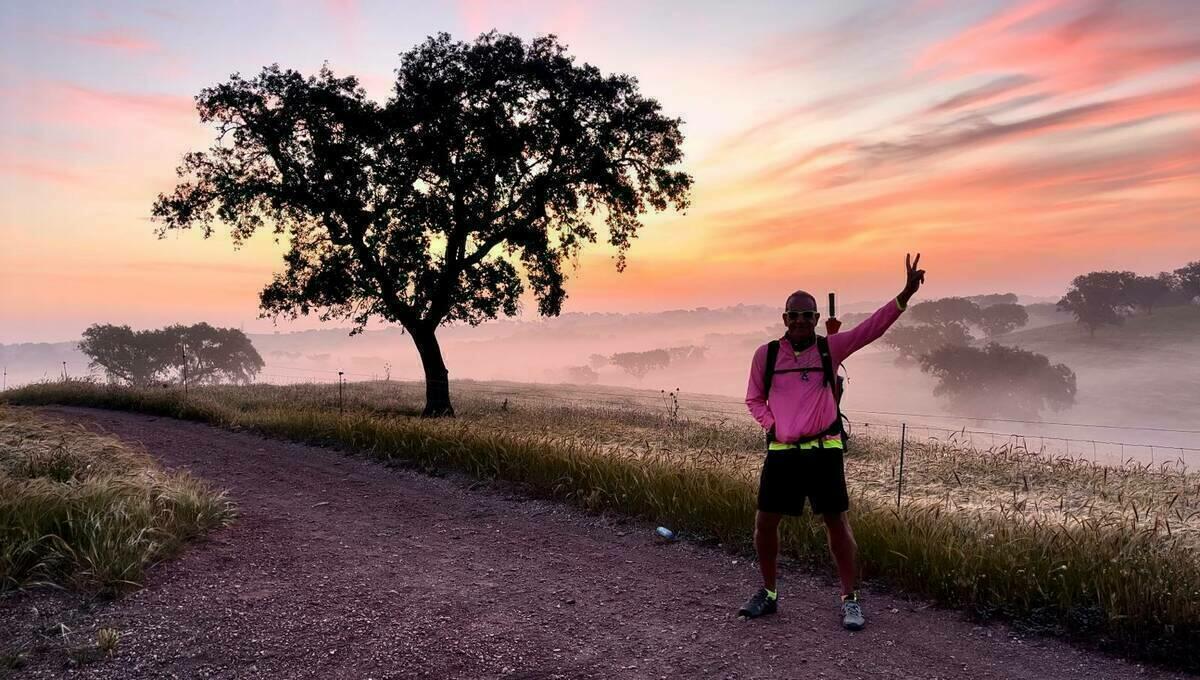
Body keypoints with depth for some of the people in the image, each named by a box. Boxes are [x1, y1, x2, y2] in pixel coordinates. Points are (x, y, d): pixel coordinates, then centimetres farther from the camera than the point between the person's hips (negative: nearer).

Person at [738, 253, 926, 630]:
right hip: (781, 451, 2)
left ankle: (850, 599, 21)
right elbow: (754, 399, 12)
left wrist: (905, 294, -22)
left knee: (836, 521, 5)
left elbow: (871, 327, -11)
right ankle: (768, 593, 27)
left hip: (824, 450, -1)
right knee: (765, 522, 6)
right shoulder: (766, 354, 2)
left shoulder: (830, 348, 0)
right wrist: (772, 424, -5)